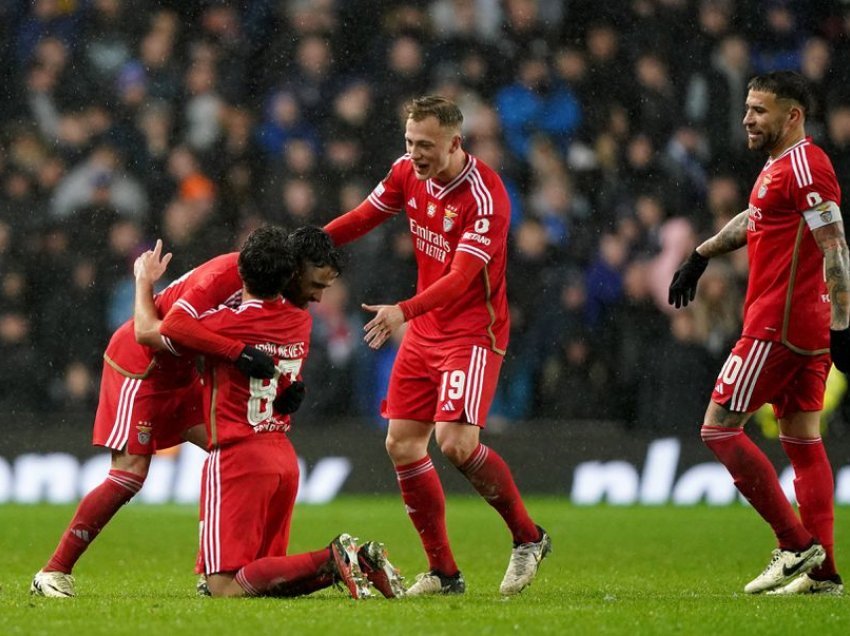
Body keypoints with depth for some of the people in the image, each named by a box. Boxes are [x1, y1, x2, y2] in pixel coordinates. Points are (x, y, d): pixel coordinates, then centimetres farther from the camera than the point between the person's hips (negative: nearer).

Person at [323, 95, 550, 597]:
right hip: (425, 330, 7)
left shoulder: (485, 196, -22)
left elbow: (461, 277, -30)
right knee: (402, 444, 2)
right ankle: (444, 572, 12)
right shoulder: (408, 174, -1)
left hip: (473, 331, -7)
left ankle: (529, 538, 2)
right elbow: (363, 218, 14)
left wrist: (404, 311, -43)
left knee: (455, 441, -21)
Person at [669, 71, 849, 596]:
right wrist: (701, 256, 43)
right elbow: (753, 219, 34)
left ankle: (796, 544, -7)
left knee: (719, 428, -5)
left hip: (778, 326, -10)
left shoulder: (804, 167, -14)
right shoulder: (780, 166, 16)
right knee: (802, 440, 9)